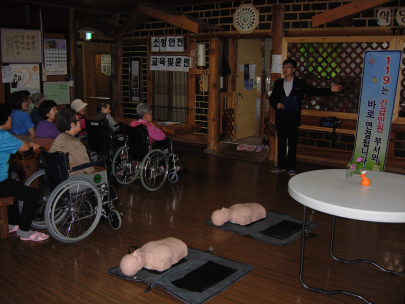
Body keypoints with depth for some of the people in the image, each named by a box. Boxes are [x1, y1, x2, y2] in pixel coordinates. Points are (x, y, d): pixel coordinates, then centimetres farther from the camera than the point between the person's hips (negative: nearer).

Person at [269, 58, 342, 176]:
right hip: (280, 119, 3)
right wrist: (276, 104, -10)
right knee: (281, 143, 8)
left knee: (292, 144, 2)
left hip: (293, 119, -3)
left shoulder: (300, 84, 3)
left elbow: (315, 91, 2)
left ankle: (291, 167, 11)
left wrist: (330, 90, -10)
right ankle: (281, 166, 19)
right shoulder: (278, 83, 10)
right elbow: (272, 98, 12)